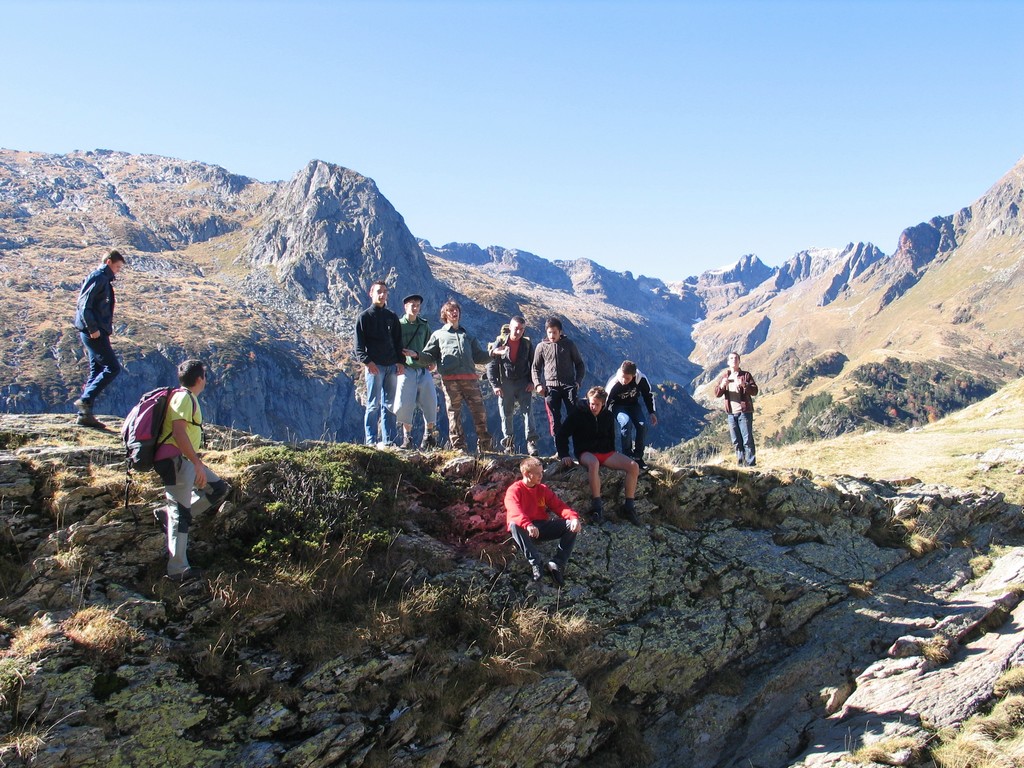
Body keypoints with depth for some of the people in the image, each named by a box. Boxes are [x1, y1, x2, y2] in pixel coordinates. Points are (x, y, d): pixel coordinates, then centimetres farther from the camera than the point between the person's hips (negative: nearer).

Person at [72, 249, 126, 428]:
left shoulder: (104, 279, 20)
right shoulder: (98, 277, -10)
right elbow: (84, 305, -19)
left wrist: (108, 327, 13)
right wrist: (93, 328, -21)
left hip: (96, 331, 10)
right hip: (94, 332, -10)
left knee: (96, 371, 10)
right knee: (112, 368, -13)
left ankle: (85, 413, 11)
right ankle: (85, 400, -13)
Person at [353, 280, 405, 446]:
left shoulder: (392, 317, 17)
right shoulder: (364, 317, 3)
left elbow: (398, 341, 16)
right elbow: (358, 344, -3)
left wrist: (400, 362, 4)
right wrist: (367, 361, -17)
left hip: (391, 366, 5)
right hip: (374, 366, -5)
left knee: (389, 405, 6)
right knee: (373, 404, -5)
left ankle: (389, 441, 9)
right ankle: (370, 441, -3)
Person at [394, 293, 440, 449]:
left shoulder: (424, 325, 13)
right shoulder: (398, 325, 3)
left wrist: (430, 361, 4)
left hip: (423, 369, 3)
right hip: (406, 369, -3)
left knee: (430, 402, -3)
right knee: (405, 404, -7)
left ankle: (429, 434, 12)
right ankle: (407, 437, 8)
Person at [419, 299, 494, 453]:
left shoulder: (468, 336, 28)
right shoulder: (438, 335, 21)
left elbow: (478, 356, 22)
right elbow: (429, 356, 13)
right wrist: (417, 355, -7)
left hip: (470, 379, 2)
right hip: (450, 380, -2)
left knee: (479, 410, -3)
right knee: (454, 413, -4)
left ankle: (484, 445, 6)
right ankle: (458, 446, 0)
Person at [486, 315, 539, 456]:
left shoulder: (527, 344, 3)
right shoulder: (500, 343, -4)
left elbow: (533, 364, 10)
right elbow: (491, 365, -3)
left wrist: (531, 382, -2)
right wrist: (495, 385, -9)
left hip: (523, 382, 1)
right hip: (505, 383, -1)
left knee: (527, 411, -10)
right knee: (506, 415, 4)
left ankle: (531, 442, -11)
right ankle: (508, 444, 14)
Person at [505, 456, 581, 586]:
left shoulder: (543, 489, 14)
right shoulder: (514, 490, -6)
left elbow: (559, 506, 6)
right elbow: (514, 511, -25)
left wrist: (574, 517, -16)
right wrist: (528, 525, -45)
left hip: (542, 527, 5)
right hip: (524, 529, -5)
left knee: (572, 525, -13)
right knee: (514, 525, -39)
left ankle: (557, 564, -23)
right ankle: (536, 562, -40)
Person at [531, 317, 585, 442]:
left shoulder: (569, 344, 5)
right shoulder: (541, 346, 6)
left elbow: (579, 364, 11)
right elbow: (536, 367, 12)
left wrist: (578, 381, -2)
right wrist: (537, 384, -2)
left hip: (569, 385, -1)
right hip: (550, 387, 1)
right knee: (554, 419, -1)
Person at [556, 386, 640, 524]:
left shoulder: (608, 416, 9)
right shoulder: (578, 413, -5)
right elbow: (561, 435, -4)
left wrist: (613, 455, 11)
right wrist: (564, 455, -13)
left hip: (606, 452, 5)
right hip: (586, 453, -5)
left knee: (634, 466, -16)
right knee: (593, 463, -43)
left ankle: (629, 507, -11)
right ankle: (597, 506, -36)